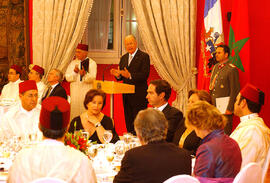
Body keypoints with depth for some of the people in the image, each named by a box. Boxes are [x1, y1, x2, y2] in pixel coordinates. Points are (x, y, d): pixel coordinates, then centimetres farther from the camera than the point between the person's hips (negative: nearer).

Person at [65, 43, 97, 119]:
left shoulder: (92, 63, 2)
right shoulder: (73, 63, 12)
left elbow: (92, 78, -9)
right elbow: (67, 77, 4)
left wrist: (85, 74, -28)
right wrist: (75, 72, -14)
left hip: (86, 91, -3)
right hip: (74, 91, 3)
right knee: (74, 109, 0)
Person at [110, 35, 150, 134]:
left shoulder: (144, 56, -6)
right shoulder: (123, 58, 15)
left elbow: (145, 75, -16)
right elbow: (121, 77, 16)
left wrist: (130, 75, -27)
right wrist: (118, 75, -7)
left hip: (139, 96, -7)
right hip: (126, 95, 7)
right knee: (128, 121, 11)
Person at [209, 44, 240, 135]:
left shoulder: (232, 69, -10)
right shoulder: (215, 67, 14)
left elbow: (235, 91, -13)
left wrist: (229, 108, -16)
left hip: (224, 107, -7)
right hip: (213, 106, 7)